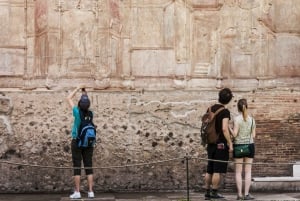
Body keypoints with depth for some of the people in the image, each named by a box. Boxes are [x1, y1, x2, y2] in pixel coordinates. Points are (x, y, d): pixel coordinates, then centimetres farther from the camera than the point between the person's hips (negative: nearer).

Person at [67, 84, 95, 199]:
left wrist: (78, 89, 7)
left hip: (77, 142, -3)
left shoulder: (77, 112, -12)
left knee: (77, 167, -1)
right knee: (89, 167, 4)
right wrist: (84, 93, 20)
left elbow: (69, 98, 0)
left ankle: (77, 192, -1)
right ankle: (90, 192, 3)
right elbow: (87, 105, 20)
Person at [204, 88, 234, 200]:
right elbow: (224, 129, -21)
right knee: (218, 170, -2)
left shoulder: (211, 109, 9)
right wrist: (230, 143, -16)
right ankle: (214, 193, 0)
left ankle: (207, 192, 15)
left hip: (211, 143, 7)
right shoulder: (225, 112, -13)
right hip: (221, 144, -7)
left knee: (209, 169, 12)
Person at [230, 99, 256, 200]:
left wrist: (229, 128, 3)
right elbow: (253, 135, 3)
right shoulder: (252, 119, 2)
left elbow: (234, 134, -13)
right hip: (250, 145, 2)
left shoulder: (237, 119, -8)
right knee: (248, 171, 4)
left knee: (238, 171, 3)